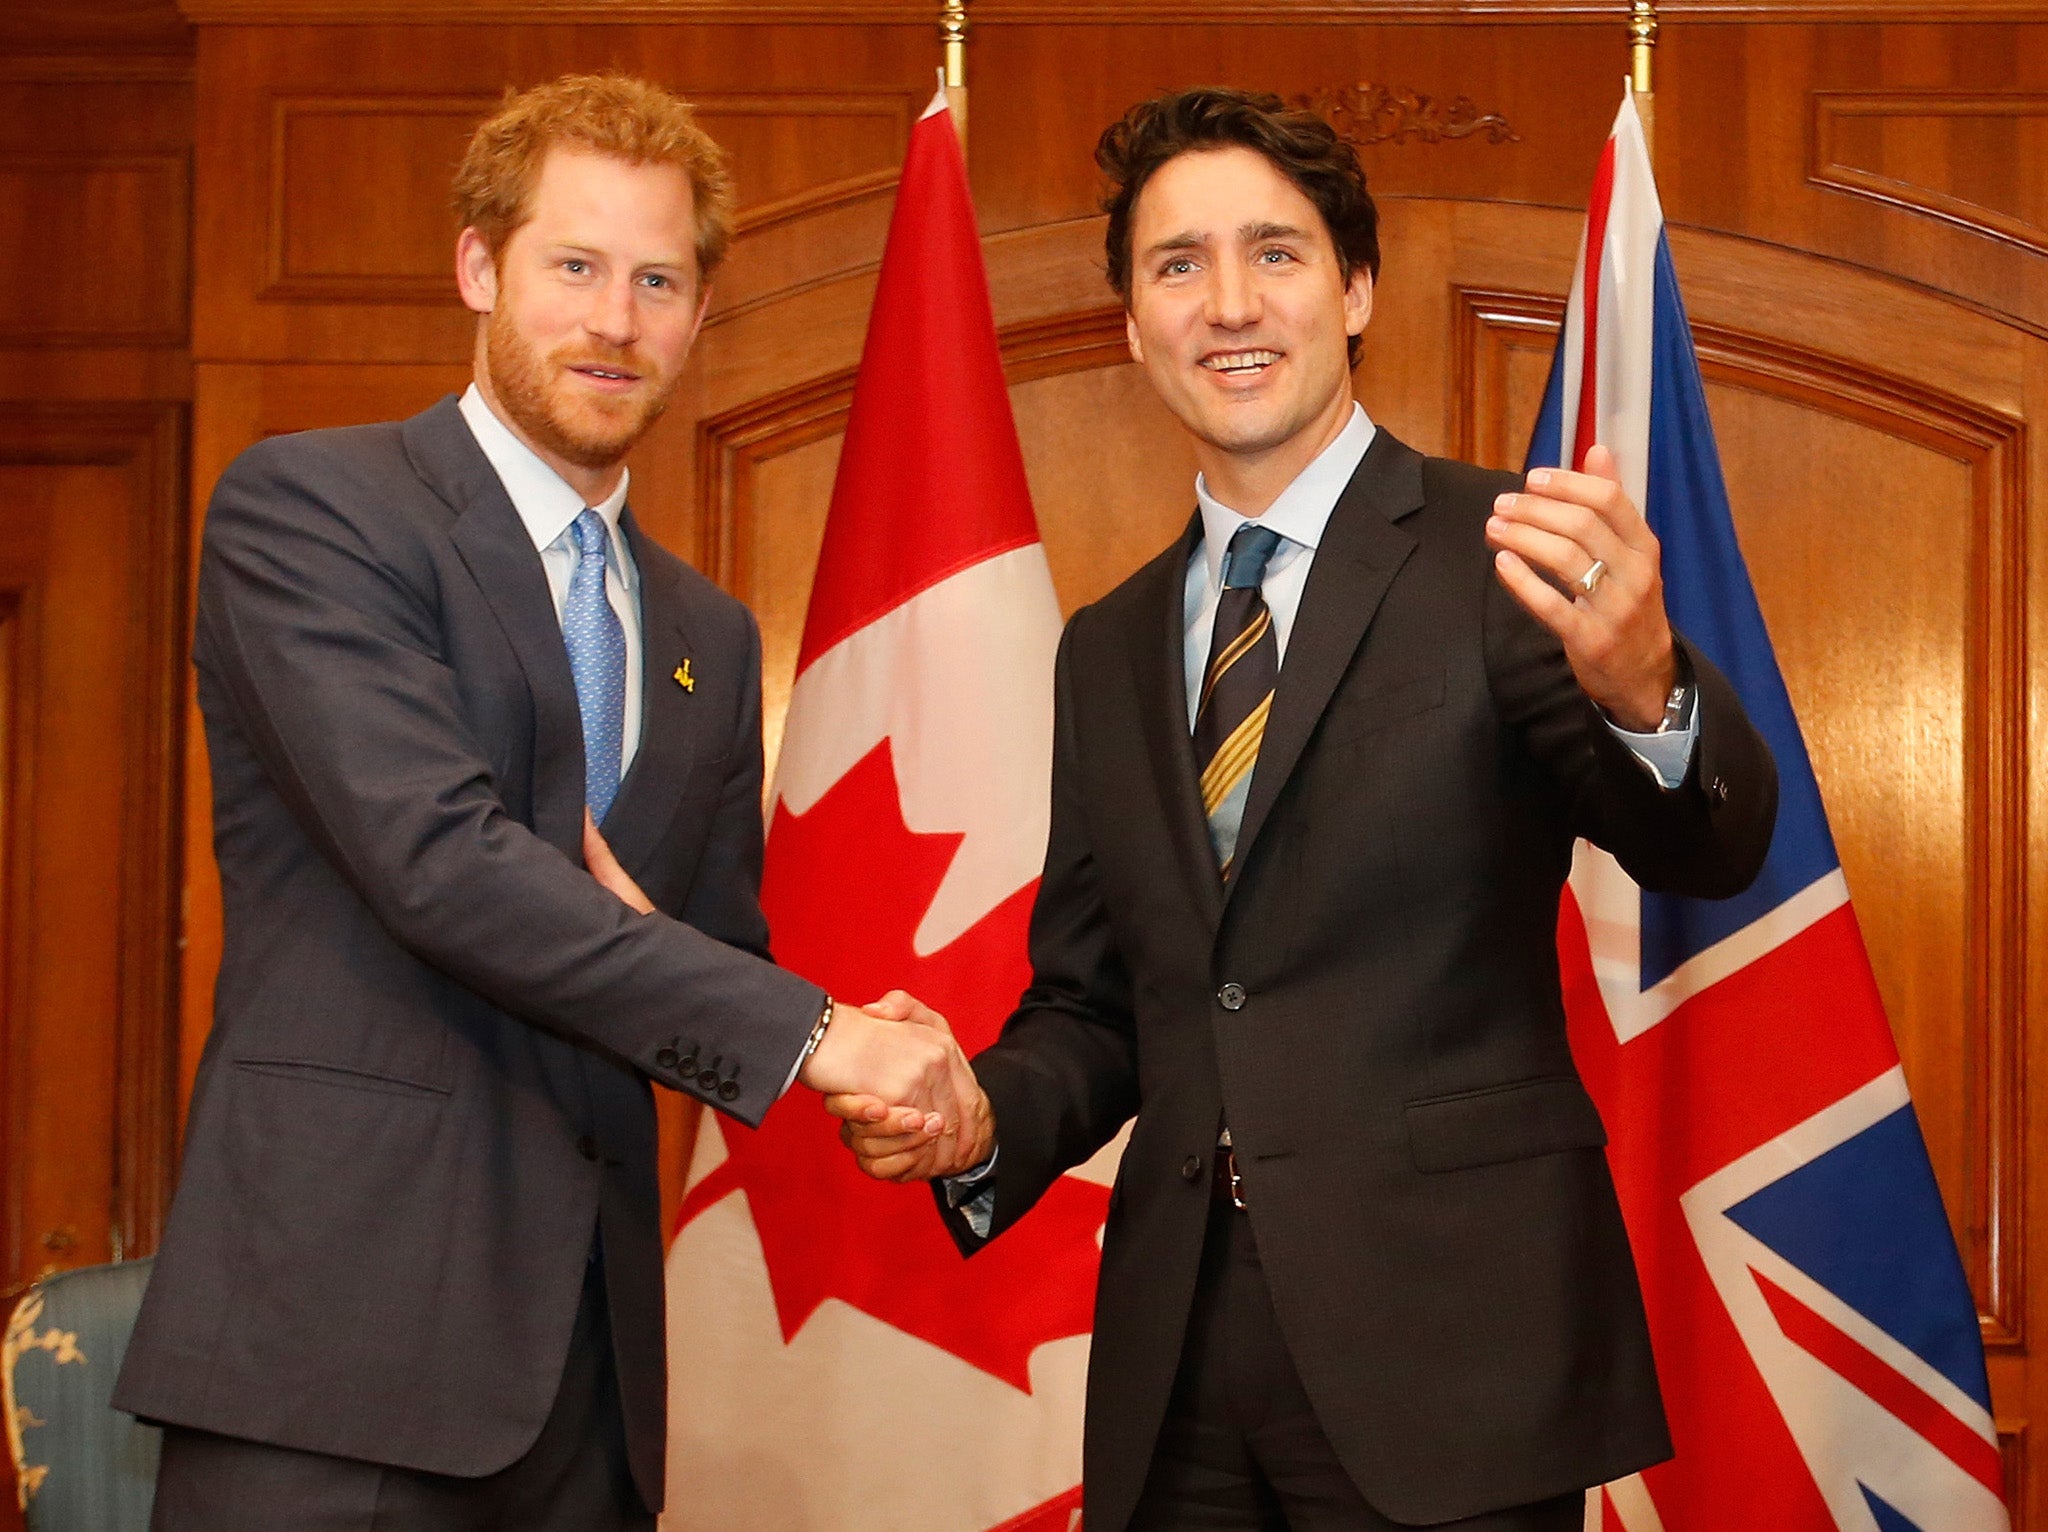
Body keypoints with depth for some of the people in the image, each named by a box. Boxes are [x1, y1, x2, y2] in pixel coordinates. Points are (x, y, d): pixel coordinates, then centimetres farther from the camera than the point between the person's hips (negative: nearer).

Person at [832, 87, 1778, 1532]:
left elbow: (1711, 848, -19)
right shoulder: (1109, 649, 12)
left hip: (1450, 1350, -4)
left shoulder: (1501, 558, -5)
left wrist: (1643, 692, -41)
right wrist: (983, 1120, -5)